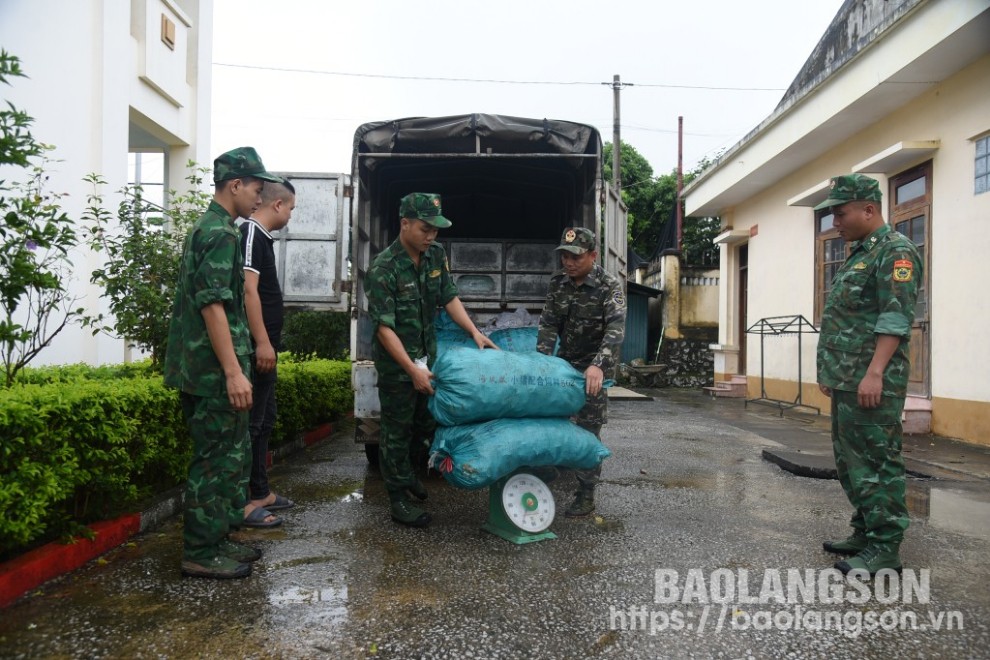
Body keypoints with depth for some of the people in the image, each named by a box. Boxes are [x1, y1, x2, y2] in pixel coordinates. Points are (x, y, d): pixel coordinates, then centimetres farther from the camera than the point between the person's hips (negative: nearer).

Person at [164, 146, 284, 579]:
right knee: (217, 460, -2)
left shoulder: (205, 228, 19)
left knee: (228, 457, 16)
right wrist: (234, 371, -23)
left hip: (201, 369, 10)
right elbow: (213, 305, -22)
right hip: (215, 371, -10)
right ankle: (200, 554, 9)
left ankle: (216, 540, 26)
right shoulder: (220, 233, -14)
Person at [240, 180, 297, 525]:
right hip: (257, 347, -10)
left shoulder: (262, 237, 17)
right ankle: (240, 503, 3)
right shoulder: (251, 234, -12)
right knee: (251, 422, -5)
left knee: (264, 420, 16)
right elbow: (248, 290, -21)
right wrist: (262, 342, -24)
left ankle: (260, 493, 26)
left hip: (264, 346, 10)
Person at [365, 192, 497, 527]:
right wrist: (412, 370, -27)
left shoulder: (436, 254, -2)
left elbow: (449, 297, 6)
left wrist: (475, 332, -6)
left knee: (427, 422, 17)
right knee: (397, 429, 4)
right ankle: (398, 498, 18)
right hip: (395, 362, -7)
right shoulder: (383, 269, -22)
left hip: (427, 355, 7)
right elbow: (384, 327, -23)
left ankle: (401, 470, 42)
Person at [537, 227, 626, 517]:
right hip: (565, 362, 5)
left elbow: (616, 329, -30)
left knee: (588, 430, -2)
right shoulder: (558, 281, -2)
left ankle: (586, 495, 9)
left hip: (594, 367, -5)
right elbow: (548, 324, -2)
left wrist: (598, 365, -45)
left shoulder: (609, 286, -17)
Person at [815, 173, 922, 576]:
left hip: (872, 383, -10)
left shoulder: (895, 251, -8)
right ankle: (866, 534, 24)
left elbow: (895, 318, -18)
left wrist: (874, 373, -24)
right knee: (851, 462, 14)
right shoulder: (859, 255, 21)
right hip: (846, 381, 10)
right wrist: (832, 372, 22)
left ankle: (884, 550, 2)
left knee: (876, 463, -5)